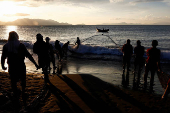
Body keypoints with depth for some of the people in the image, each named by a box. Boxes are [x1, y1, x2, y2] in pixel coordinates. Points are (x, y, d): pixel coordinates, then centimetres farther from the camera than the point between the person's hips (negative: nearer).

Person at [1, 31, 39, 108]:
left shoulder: (6, 46, -2)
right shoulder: (21, 45, -8)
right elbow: (28, 55, -11)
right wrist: (35, 64, -8)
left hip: (12, 68, 1)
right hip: (21, 67, -1)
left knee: (13, 83, 12)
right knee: (23, 81, 22)